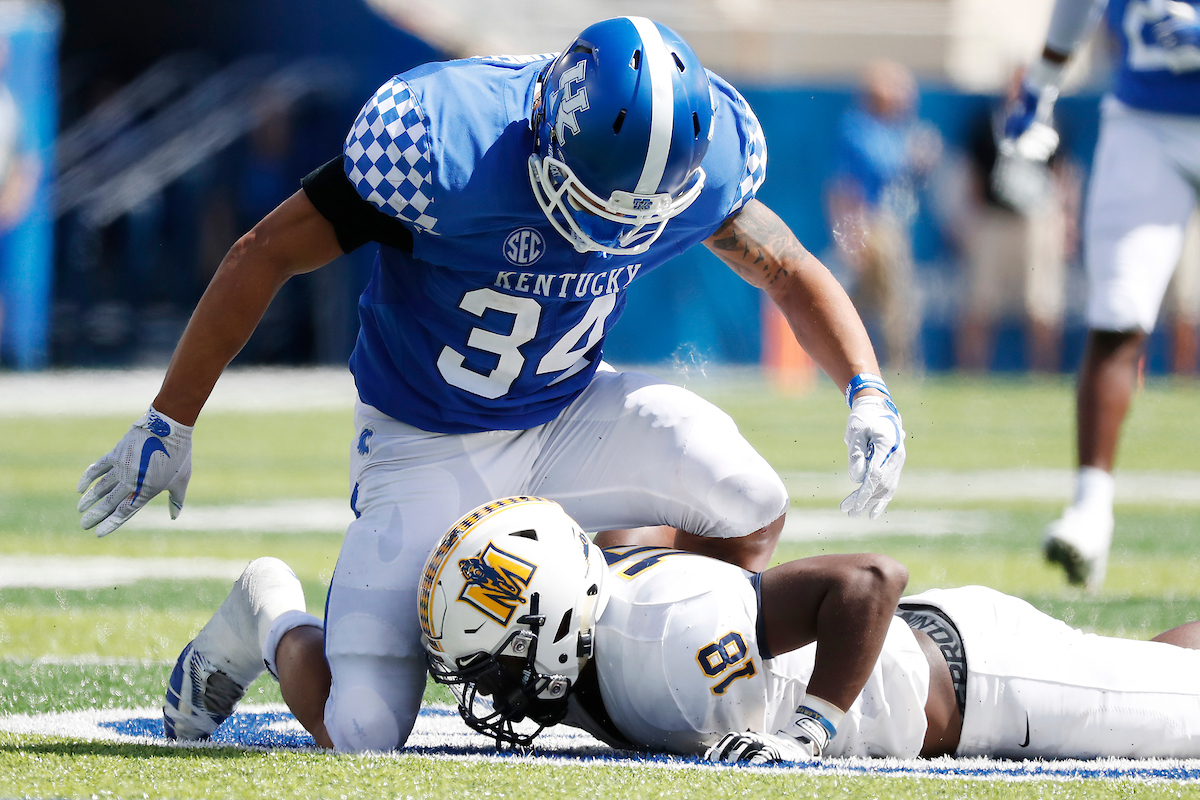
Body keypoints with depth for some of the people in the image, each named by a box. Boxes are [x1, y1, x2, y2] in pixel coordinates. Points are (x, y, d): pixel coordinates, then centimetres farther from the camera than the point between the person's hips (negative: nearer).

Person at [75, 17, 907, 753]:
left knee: (750, 514, -22)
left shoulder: (703, 161, -17)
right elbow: (265, 255, -20)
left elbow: (791, 271, 2)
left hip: (570, 416, 4)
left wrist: (867, 389, -16)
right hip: (427, 445, -4)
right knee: (360, 731, -12)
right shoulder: (447, 140, -30)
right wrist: (168, 426, -15)